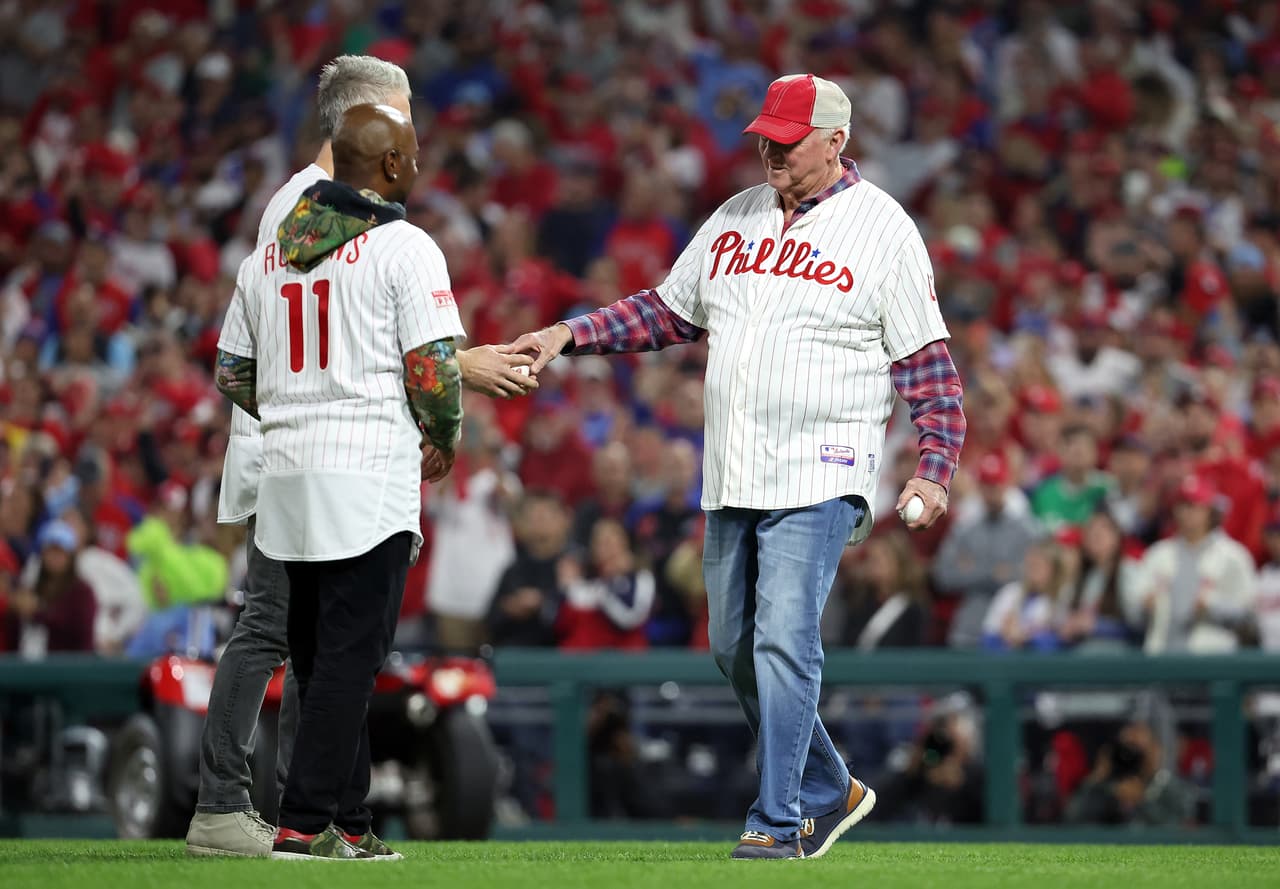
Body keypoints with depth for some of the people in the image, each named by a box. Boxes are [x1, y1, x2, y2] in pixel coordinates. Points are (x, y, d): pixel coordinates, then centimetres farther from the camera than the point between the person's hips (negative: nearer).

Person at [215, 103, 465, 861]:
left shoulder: (267, 255, 13)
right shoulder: (403, 247, -7)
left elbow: (232, 375, 16)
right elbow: (431, 367, -12)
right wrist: (444, 438, 5)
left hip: (287, 478, 7)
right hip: (371, 477, -6)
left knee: (322, 655, 12)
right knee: (351, 651, -5)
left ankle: (349, 823, 15)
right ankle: (306, 822, -10)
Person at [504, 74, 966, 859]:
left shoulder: (884, 229, -4)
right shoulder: (736, 219, 13)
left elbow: (927, 361, -5)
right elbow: (668, 312, 21)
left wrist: (934, 468, -15)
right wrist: (569, 337, 10)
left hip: (820, 478, -7)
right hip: (732, 480, 7)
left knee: (784, 638, -15)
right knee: (735, 646, 9)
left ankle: (777, 822, -10)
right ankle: (829, 791, 24)